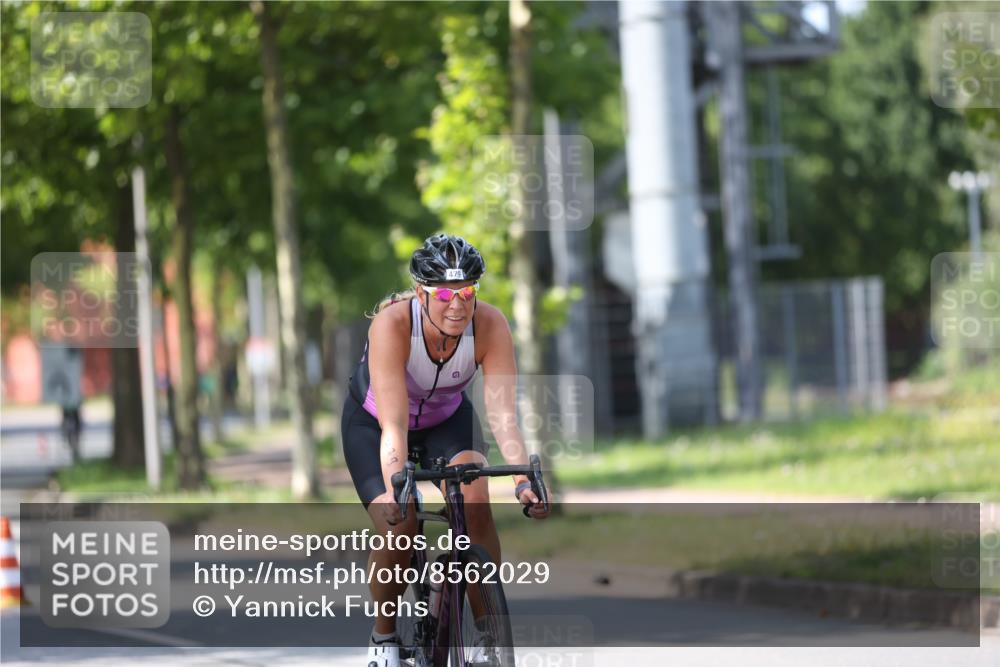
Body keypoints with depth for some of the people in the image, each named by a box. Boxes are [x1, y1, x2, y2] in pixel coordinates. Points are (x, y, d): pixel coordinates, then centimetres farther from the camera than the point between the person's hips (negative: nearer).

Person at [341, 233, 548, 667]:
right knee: (398, 530, -20)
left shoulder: (490, 325, -30)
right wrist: (395, 491, -55)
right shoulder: (392, 324, -37)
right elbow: (394, 424, -43)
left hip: (447, 418, 2)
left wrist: (523, 480, -49)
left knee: (475, 503, -26)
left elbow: (503, 413, -34)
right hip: (372, 422, -2)